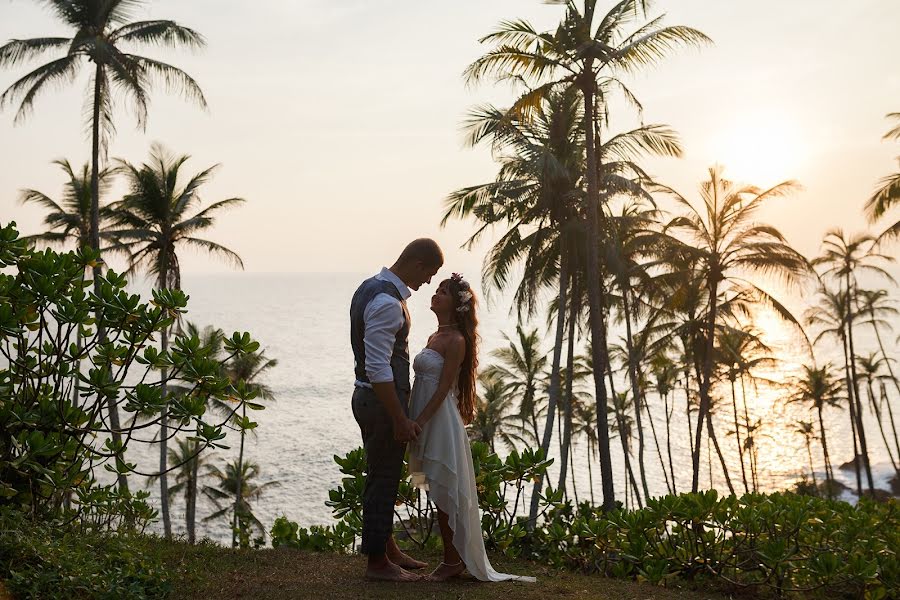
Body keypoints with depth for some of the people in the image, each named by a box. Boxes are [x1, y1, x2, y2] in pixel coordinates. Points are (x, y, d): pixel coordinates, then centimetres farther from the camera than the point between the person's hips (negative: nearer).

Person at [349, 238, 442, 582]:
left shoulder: (371, 287, 9)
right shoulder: (388, 302, -23)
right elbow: (378, 368, -27)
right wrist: (400, 420, -22)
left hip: (368, 396, 10)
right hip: (382, 401, -10)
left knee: (384, 477, 20)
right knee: (383, 480, 1)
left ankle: (388, 550, 34)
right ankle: (377, 563, 13)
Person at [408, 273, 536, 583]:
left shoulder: (455, 340, -12)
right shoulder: (435, 337, 13)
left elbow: (443, 388, -16)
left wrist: (418, 423, -19)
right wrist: (414, 423, 14)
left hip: (441, 420, -9)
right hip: (427, 421, 9)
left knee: (445, 495, -1)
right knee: (439, 495, 12)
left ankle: (454, 560, 9)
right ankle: (452, 558, 20)